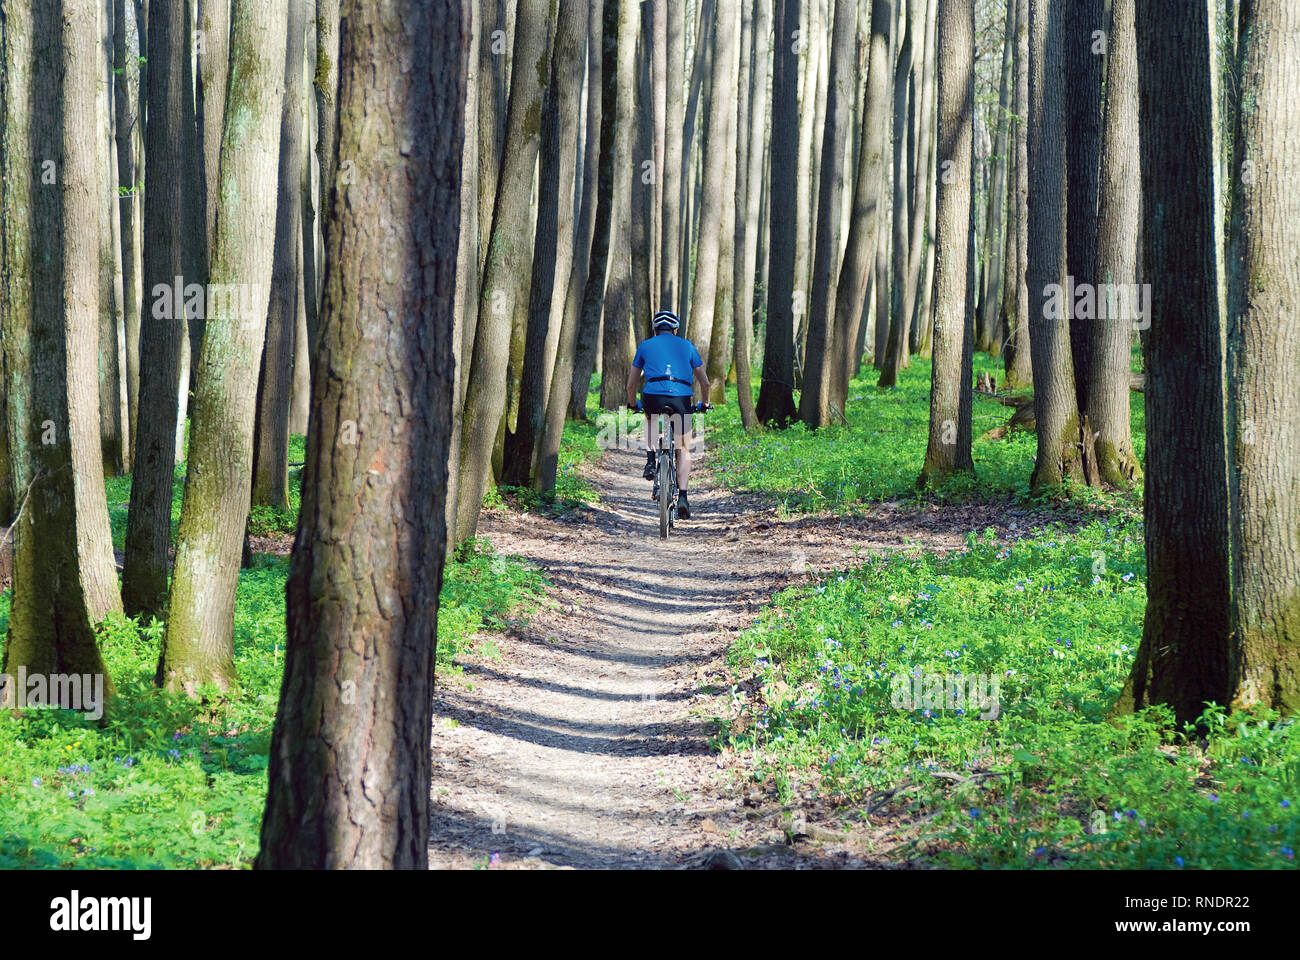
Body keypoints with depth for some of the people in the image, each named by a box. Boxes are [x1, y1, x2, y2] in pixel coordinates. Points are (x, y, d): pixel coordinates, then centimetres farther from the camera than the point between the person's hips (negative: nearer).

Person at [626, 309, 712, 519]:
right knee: (683, 449, 16)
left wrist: (633, 404, 42)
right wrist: (704, 404, 40)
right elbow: (704, 382, 22)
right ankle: (682, 497, 2)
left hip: (652, 397, 0)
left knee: (649, 418, 38)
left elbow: (631, 384, 24)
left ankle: (650, 460, 17)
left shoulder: (645, 346, 20)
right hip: (681, 398, 0)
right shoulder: (687, 346, 21)